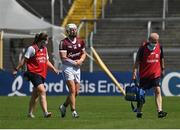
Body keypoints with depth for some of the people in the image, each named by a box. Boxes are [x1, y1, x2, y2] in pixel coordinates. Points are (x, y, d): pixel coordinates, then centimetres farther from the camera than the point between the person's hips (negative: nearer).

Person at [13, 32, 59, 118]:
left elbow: (46, 61, 25)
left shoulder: (45, 49, 14)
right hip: (34, 73, -8)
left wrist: (54, 69, 14)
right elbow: (24, 60, -6)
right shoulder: (32, 48, -9)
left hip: (42, 74, 8)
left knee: (35, 94, 14)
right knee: (42, 91, -20)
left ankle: (30, 113, 26)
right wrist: (16, 69, -6)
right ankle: (45, 112, -26)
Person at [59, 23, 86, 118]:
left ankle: (63, 106, 28)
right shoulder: (64, 43, -11)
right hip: (68, 68, -6)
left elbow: (83, 53, 17)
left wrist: (81, 60, -4)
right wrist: (75, 62, -15)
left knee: (76, 92, 8)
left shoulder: (80, 41, 7)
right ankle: (73, 111, -10)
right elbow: (63, 58, -15)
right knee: (72, 90, -13)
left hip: (77, 68, 6)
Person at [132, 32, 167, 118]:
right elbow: (137, 61, -8)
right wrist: (134, 73, -12)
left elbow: (161, 59, 16)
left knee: (157, 91, -13)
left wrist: (162, 69, 23)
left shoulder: (159, 47, -1)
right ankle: (139, 112, 24)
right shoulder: (143, 48, -12)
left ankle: (160, 111, -20)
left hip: (156, 74, 2)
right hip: (144, 75, -2)